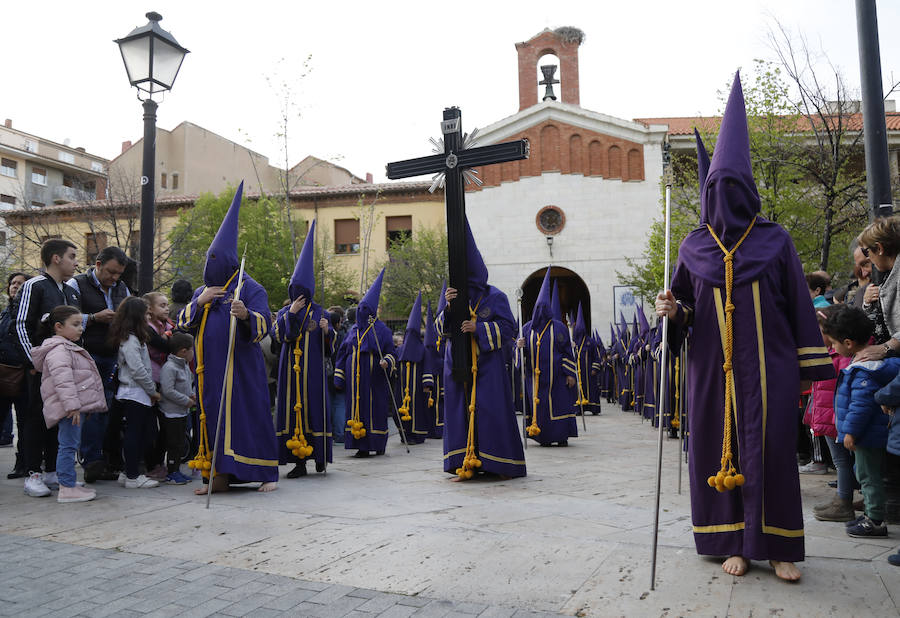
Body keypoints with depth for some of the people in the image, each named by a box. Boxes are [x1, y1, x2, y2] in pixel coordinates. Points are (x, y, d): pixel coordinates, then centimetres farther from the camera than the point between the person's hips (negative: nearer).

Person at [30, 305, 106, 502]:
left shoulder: (69, 349, 24)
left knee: (70, 445, 14)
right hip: (69, 409, -11)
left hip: (76, 407, 11)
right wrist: (71, 404, -29)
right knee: (69, 445, -8)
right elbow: (62, 379, -23)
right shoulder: (58, 350, -11)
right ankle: (67, 489, -5)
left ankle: (68, 485, 22)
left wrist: (79, 406, 33)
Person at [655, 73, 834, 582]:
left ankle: (778, 546, 12)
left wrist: (811, 364, 2)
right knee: (720, 449, 3)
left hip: (768, 366, -1)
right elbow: (685, 308, 12)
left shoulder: (775, 241, 6)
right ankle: (736, 542, 14)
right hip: (713, 369, 1)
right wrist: (674, 311, -12)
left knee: (771, 450, -2)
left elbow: (799, 305, 5)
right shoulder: (694, 247, 8)